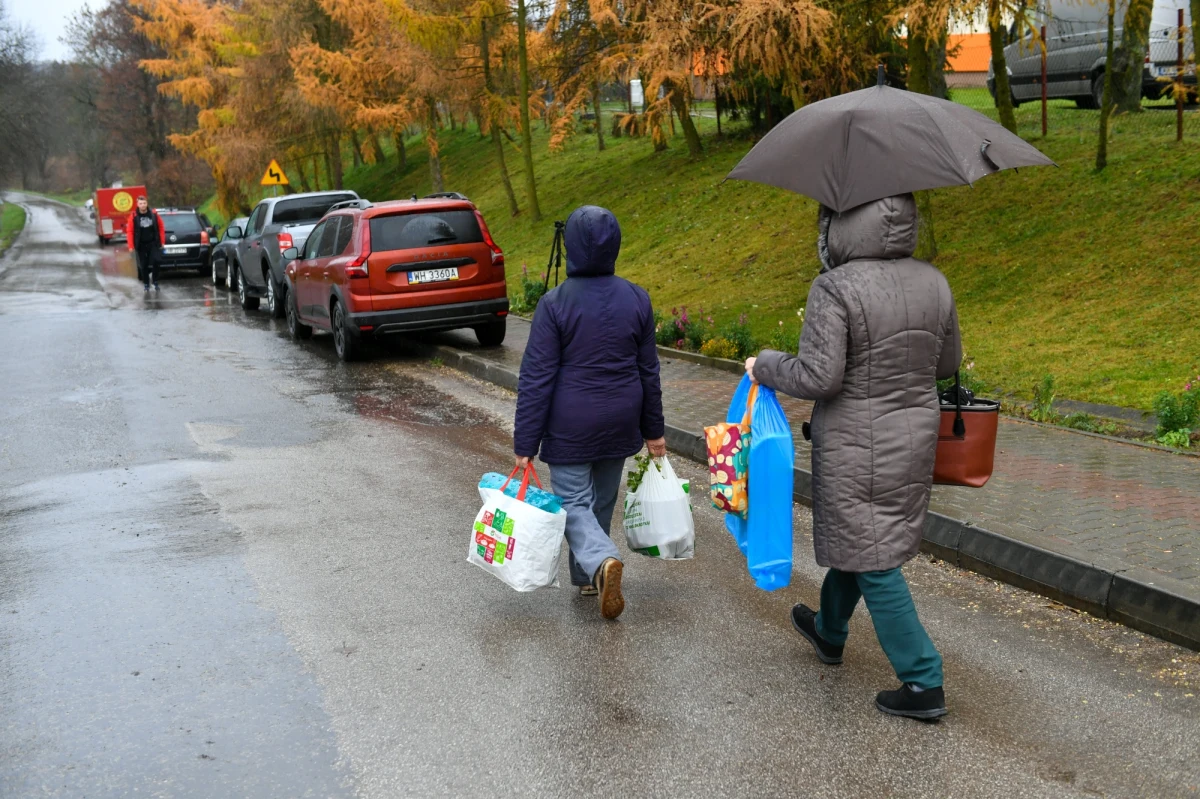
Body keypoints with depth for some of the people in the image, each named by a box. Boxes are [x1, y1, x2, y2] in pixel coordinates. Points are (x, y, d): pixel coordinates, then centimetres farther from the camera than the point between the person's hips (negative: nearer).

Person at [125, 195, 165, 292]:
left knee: (155, 261, -13)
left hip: (153, 243, 0)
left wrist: (162, 242, 4)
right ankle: (146, 284, 17)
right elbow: (129, 231, -3)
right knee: (143, 265, 5)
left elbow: (161, 228, 5)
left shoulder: (154, 214, -2)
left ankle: (155, 281, 3)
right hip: (141, 245, 0)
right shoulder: (133, 216, -5)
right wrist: (131, 246, -7)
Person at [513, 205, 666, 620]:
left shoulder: (556, 304, -15)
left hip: (571, 426, -4)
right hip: (620, 423, 4)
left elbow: (537, 379, -14)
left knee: (574, 502, 4)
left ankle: (601, 561, -22)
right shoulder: (637, 299, -2)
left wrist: (525, 445, -8)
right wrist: (653, 430, 16)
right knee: (602, 501, 18)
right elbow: (648, 371, 5)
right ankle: (587, 578, 31)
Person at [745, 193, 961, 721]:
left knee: (871, 561, 5)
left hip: (855, 449, -7)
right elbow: (948, 363, 9)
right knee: (855, 539, 26)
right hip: (916, 437, 7)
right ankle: (830, 632, 47)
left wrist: (765, 366, -6)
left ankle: (924, 682, 9)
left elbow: (817, 377, -23)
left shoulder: (835, 289, -22)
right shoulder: (933, 283, -1)